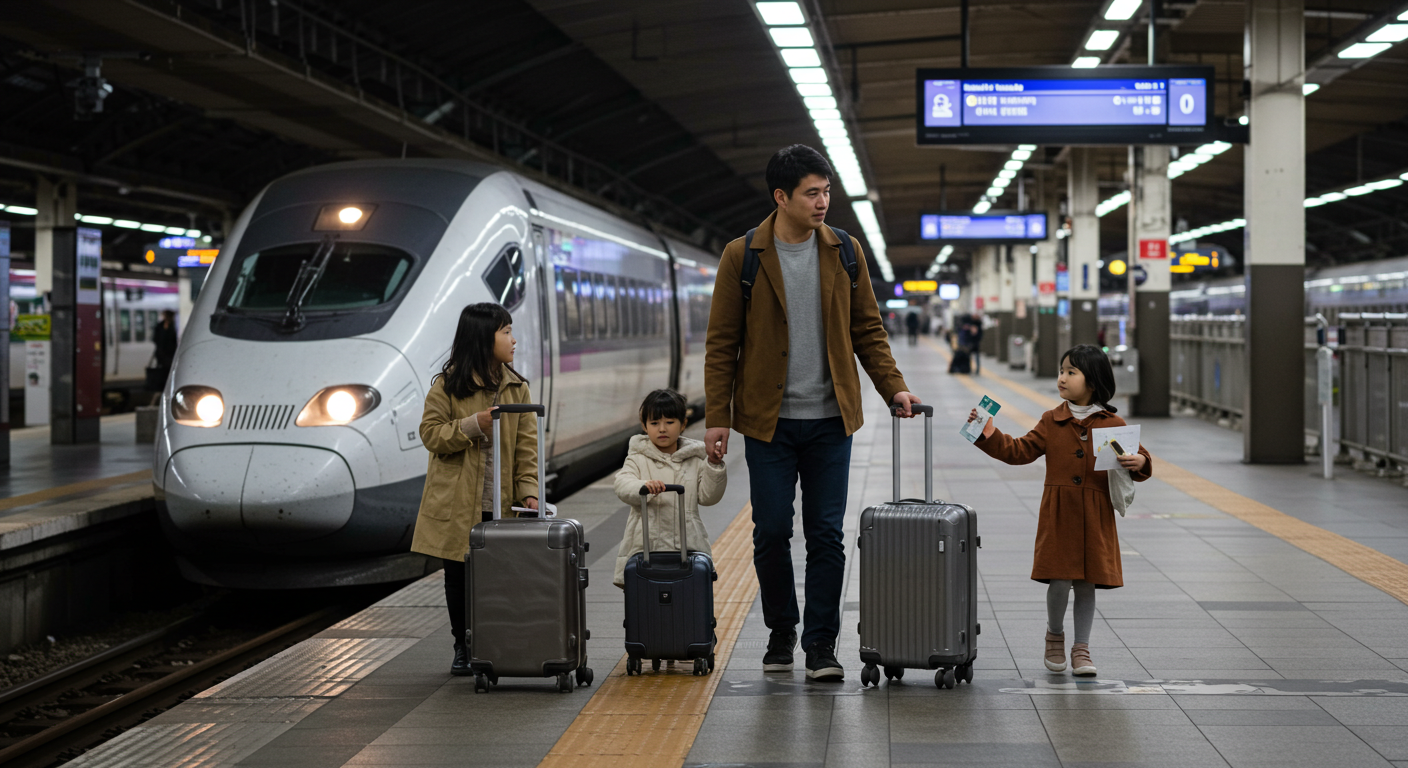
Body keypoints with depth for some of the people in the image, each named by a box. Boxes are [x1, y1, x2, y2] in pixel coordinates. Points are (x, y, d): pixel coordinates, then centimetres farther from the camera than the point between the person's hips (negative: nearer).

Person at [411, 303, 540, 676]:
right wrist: (473, 426, -18)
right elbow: (430, 433, -5)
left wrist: (529, 491, -8)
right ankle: (463, 649, 18)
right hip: (457, 502, -2)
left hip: (500, 504, 2)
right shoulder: (448, 384, -3)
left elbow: (526, 445, 4)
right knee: (458, 575, 6)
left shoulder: (518, 389, 6)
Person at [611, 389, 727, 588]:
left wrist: (714, 466, -6)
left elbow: (708, 496, 6)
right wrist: (643, 487, -34)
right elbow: (623, 486, -13)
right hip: (646, 546, -1)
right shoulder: (638, 459, 4)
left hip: (688, 545, 1)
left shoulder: (695, 460, 10)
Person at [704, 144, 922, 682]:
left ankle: (821, 644, 8)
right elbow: (721, 344, 0)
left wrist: (894, 389, -2)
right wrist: (716, 417, -5)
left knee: (826, 535, 1)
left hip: (830, 420, 2)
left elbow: (867, 330, 11)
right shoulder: (742, 257, -3)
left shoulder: (845, 252, 5)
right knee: (771, 533, 4)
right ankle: (780, 634, 22)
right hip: (768, 421, -2)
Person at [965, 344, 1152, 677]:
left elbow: (1137, 457, 3)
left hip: (1095, 518, 0)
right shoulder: (1052, 422, 5)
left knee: (1086, 583, 5)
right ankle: (1055, 635, 21)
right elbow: (1019, 451, 5)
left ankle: (1081, 649, 17)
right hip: (1058, 515, 0)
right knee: (1060, 580, -5)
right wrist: (989, 434, -6)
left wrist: (1140, 463, -20)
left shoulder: (1113, 424, 1)